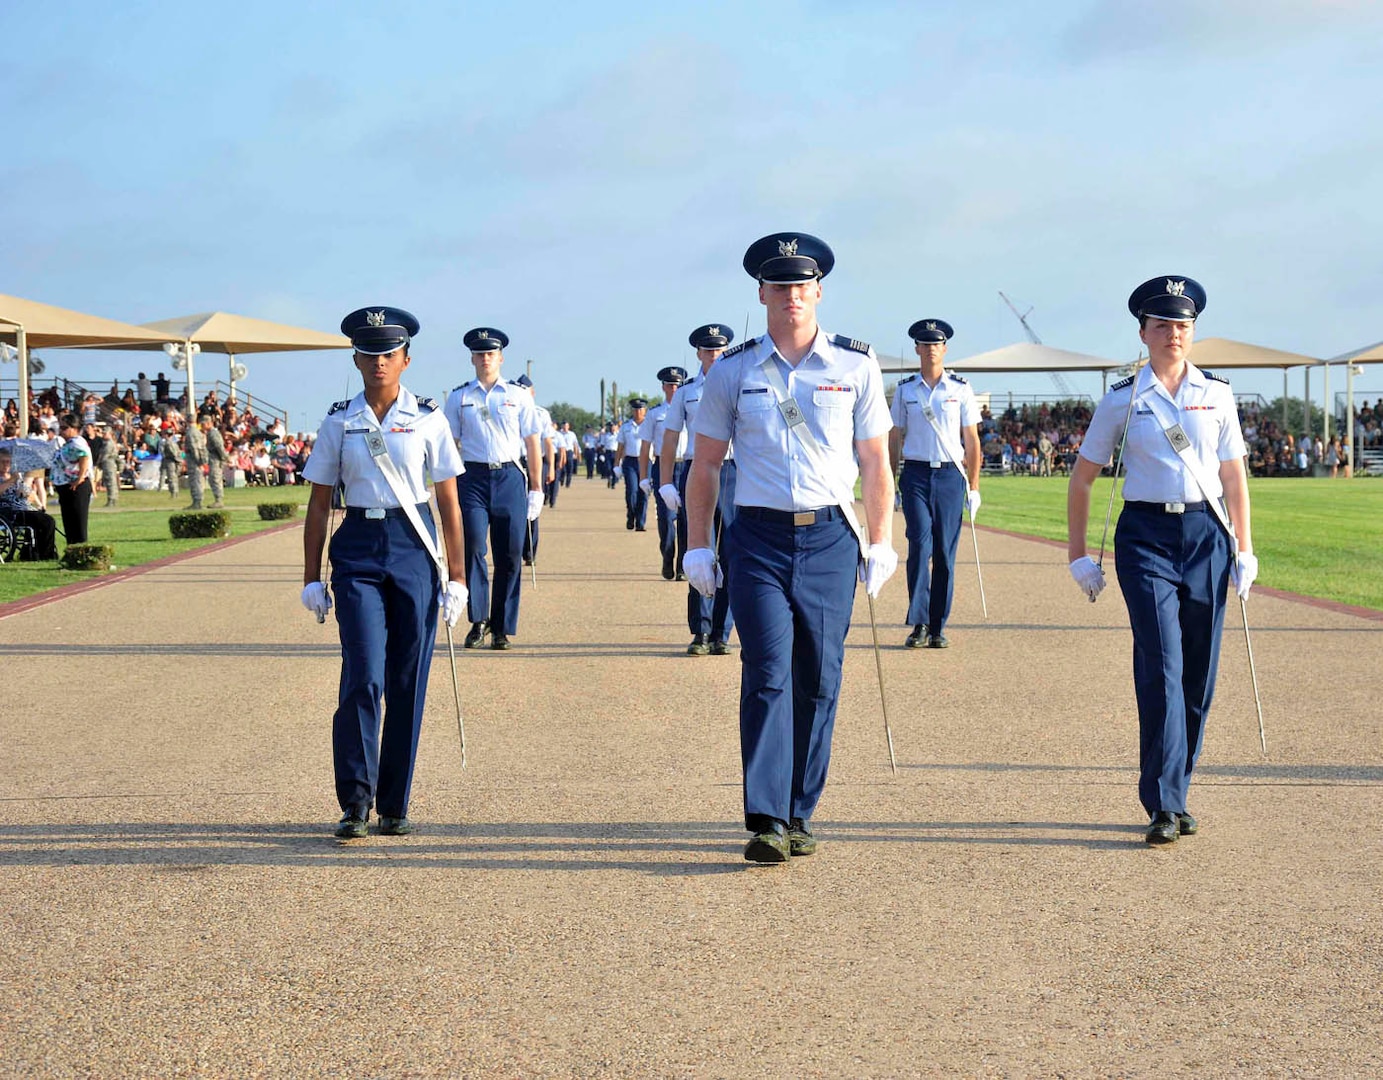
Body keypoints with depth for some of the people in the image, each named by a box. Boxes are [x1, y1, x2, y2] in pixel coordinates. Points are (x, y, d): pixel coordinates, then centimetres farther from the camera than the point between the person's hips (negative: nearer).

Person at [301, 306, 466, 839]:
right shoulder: (339, 422, 5)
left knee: (407, 684, 4)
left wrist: (456, 578, 0)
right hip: (358, 550, 0)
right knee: (363, 678, -11)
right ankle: (355, 801, -3)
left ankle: (395, 806, 14)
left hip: (415, 549, 0)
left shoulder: (427, 419, 3)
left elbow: (449, 503, 4)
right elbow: (319, 503, 9)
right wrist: (311, 578, 5)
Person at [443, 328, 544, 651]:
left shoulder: (518, 395, 8)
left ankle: (502, 629, 10)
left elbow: (532, 443, 8)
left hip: (510, 478, 0)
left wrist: (536, 489, 4)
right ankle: (479, 622, -1)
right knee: (473, 548, -11)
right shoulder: (458, 397, 8)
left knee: (510, 556, 1)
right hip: (473, 477, 0)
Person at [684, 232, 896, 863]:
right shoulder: (733, 372, 5)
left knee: (819, 680, 5)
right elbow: (704, 463, 11)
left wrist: (880, 545, 6)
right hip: (758, 537, -1)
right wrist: (698, 547, 6)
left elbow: (875, 462, 9)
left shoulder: (856, 366, 6)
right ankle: (766, 823, -12)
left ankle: (799, 815, 16)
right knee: (768, 675, -10)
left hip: (831, 538, 1)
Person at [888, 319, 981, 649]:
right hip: (915, 474, 0)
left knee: (945, 552, 1)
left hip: (950, 476, 0)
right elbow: (895, 437, 12)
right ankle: (919, 623, -7)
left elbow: (972, 440, 7)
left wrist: (973, 486, 1)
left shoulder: (960, 390, 6)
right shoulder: (905, 390, 8)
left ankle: (937, 627, 9)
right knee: (920, 546, -12)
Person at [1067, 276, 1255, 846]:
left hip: (1207, 533, 3)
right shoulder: (1122, 400, 3)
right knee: (1160, 666, -12)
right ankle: (1164, 806, -12)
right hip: (1146, 535, -3)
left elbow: (1234, 475, 11)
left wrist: (1243, 549, 6)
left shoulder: (1217, 394, 9)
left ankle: (1174, 796, 18)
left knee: (1198, 672, 5)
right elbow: (1082, 479, 9)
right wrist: (1078, 555, 6)